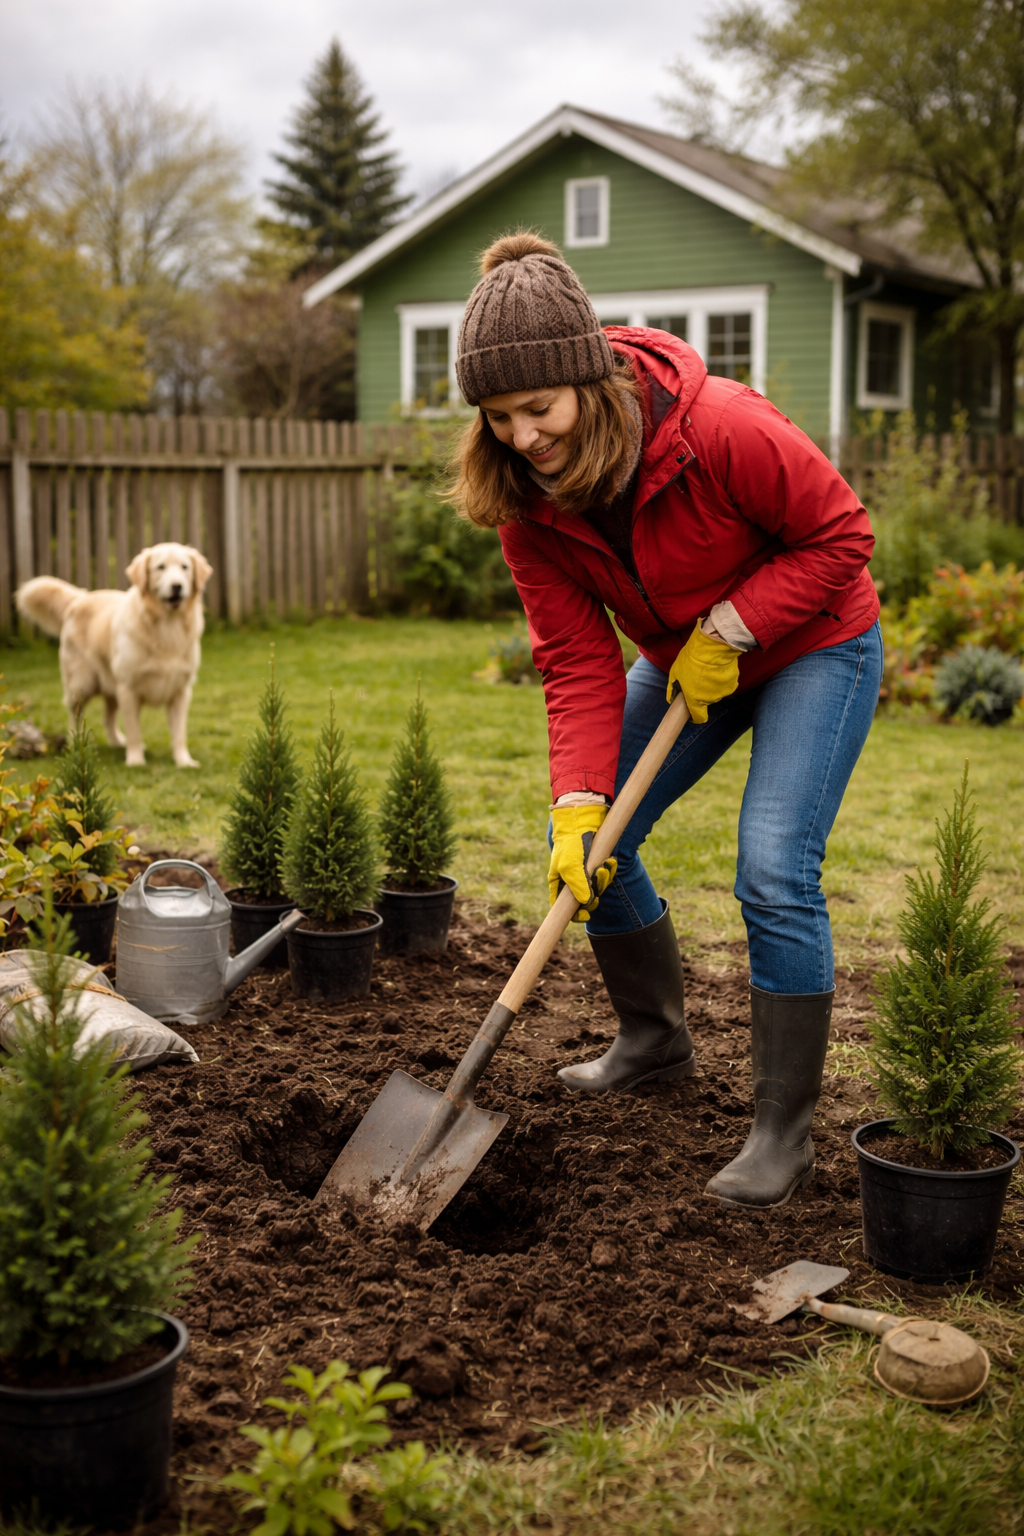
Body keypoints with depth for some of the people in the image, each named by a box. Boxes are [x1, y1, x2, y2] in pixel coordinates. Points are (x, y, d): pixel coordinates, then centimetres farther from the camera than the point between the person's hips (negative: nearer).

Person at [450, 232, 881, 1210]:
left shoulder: (723, 429, -34)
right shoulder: (525, 496, -17)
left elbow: (840, 534, -20)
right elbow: (578, 662, -16)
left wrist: (727, 628, -25)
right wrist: (579, 807, -25)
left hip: (811, 644, -6)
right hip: (684, 655, 6)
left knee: (773, 874, -17)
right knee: (591, 847, 4)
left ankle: (783, 1133, -3)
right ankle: (654, 1039, 28)